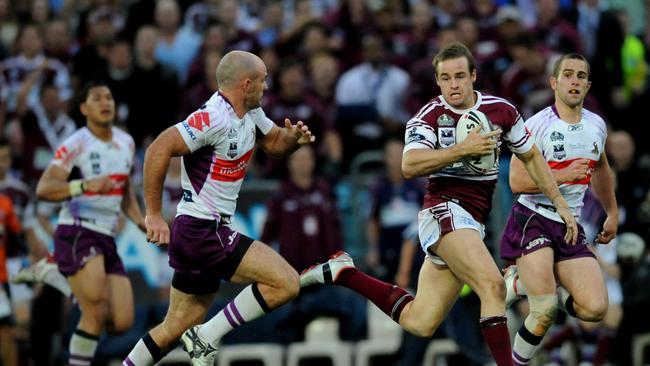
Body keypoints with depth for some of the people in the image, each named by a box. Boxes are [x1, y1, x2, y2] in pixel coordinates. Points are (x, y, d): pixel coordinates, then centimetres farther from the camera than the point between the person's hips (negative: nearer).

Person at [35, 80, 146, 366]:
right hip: (76, 234, -7)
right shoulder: (76, 145, -8)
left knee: (122, 322, -2)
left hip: (106, 238, 7)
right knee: (97, 311, -21)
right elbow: (43, 189, -18)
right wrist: (84, 185, -31)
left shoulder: (126, 143, 14)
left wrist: (139, 220, 12)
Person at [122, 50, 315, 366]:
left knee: (177, 327, 15)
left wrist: (294, 138, 1)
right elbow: (158, 150, -25)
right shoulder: (214, 118, -20)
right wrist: (154, 214, -23)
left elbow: (274, 143, 25)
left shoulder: (250, 113, 9)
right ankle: (206, 339, -8)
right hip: (202, 231, -10)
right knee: (286, 283, -14)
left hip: (203, 233, 10)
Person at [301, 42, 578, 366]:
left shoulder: (501, 111, 6)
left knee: (419, 323, 5)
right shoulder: (429, 116, -6)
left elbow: (531, 157, 19)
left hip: (472, 223, 6)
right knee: (492, 285, -29)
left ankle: (342, 272, 18)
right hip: (444, 209, -6)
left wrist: (560, 204, 15)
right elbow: (410, 166, -22)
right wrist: (462, 149, -25)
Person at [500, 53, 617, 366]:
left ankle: (523, 282, 13)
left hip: (570, 225, 6)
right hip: (532, 220, -6)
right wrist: (562, 175, -25)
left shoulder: (596, 126, 8)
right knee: (546, 311, -21)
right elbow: (517, 181, -17)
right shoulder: (537, 125, -11)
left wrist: (612, 213, 33)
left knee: (595, 309, -9)